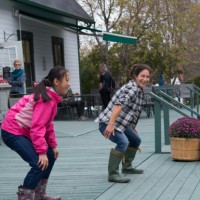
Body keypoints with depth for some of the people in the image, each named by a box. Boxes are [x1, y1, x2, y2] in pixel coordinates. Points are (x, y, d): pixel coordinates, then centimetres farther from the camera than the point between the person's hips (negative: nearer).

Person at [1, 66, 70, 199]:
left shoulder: (51, 96, 9)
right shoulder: (46, 99, -21)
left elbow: (48, 124, 15)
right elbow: (38, 126, -25)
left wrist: (53, 145, 10)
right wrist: (42, 152, -24)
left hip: (24, 131, 10)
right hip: (13, 132, -10)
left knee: (51, 156, 12)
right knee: (40, 164, -19)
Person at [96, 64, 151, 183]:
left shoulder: (140, 91, 12)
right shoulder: (132, 88, -18)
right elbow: (119, 105, -31)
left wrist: (133, 128, 26)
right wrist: (111, 124, -40)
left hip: (121, 123, 11)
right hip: (108, 123, -11)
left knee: (136, 140, 23)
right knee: (123, 142, -30)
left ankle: (127, 167, 37)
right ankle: (113, 174, -27)